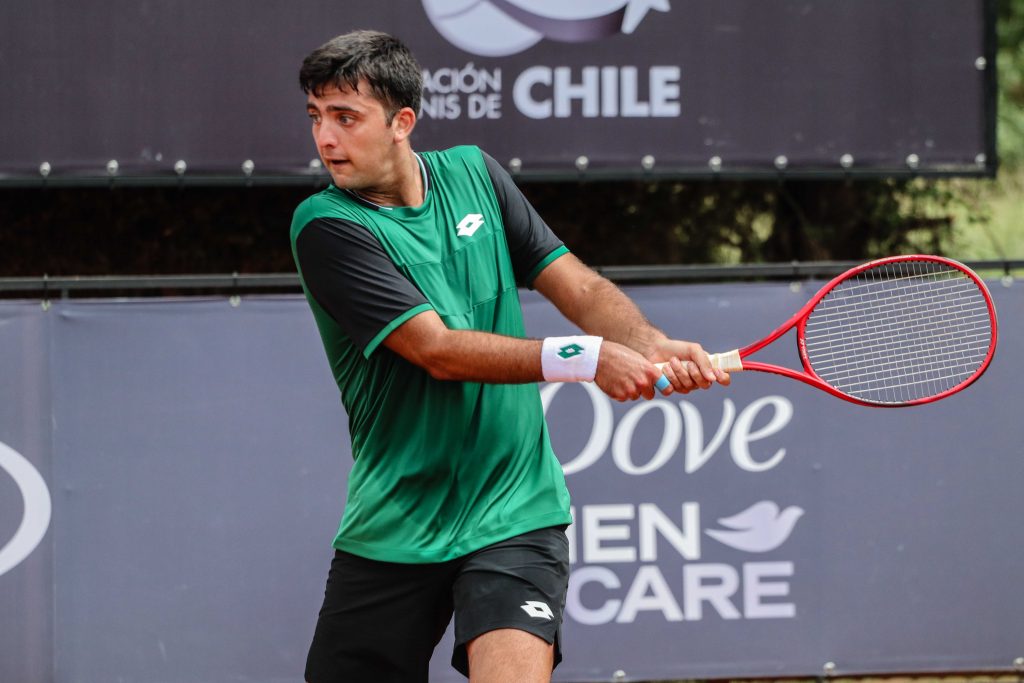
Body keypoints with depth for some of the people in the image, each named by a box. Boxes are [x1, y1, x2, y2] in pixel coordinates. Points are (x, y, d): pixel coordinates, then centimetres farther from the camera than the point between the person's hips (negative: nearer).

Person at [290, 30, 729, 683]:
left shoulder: (473, 174, 5)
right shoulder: (327, 227, -10)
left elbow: (576, 285, 5)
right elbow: (439, 349, -18)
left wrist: (652, 347, -16)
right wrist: (586, 358, -26)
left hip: (512, 518, 1)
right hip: (394, 527, -1)